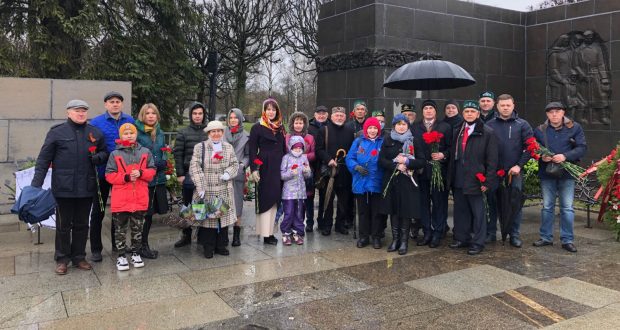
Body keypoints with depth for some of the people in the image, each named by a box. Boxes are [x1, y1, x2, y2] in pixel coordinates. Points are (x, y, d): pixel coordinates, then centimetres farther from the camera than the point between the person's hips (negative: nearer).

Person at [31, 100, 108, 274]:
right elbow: (44, 159, -1)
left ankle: (79, 257, 25)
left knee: (82, 225, 13)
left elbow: (105, 153, 18)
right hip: (63, 188, -3)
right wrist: (36, 183, -7)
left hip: (86, 188, 3)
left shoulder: (95, 133, 8)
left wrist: (98, 157, -6)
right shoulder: (56, 132, -1)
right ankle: (62, 259, 20)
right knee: (63, 225, 7)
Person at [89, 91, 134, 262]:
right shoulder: (96, 123, -4)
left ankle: (117, 244, 30)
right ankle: (95, 249, 17)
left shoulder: (130, 121, 3)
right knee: (98, 211, 6)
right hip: (102, 173, -2)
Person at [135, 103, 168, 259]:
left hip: (159, 178, 6)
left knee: (150, 213, 13)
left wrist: (162, 162, -1)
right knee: (145, 213, 1)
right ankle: (143, 247, 15)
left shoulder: (160, 133, 13)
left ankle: (144, 245, 26)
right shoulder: (137, 132, -8)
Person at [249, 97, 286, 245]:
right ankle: (265, 234, 0)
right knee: (266, 199, -5)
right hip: (265, 168, -5)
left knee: (274, 199, 7)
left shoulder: (280, 128, 15)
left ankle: (269, 231, 15)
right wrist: (254, 169, -13)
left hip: (278, 168, 6)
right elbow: (252, 150, -5)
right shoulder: (257, 128, -1)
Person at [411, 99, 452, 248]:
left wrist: (443, 155, -15)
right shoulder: (414, 128, 11)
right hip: (421, 171, 2)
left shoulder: (445, 127, 6)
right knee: (423, 202, 5)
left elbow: (451, 147, 2)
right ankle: (427, 233, 16)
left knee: (439, 202, 1)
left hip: (439, 171, -2)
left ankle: (437, 234, 11)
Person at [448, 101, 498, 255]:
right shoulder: (457, 132, 13)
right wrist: (451, 177, 10)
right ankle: (461, 238, 23)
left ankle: (478, 242, 12)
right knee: (460, 210, 12)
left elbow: (492, 159, -7)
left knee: (478, 212, 3)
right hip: (458, 181, 5)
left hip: (475, 180, -5)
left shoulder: (487, 132, -4)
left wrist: (488, 181, -11)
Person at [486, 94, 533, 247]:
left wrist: (519, 165, -9)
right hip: (493, 171, 1)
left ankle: (514, 234, 14)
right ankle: (490, 232, 18)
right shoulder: (489, 125, 4)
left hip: (514, 171, 0)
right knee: (492, 202, 7)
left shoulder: (522, 125, 4)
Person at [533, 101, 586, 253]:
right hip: (546, 173, 2)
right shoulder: (540, 130, 3)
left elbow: (582, 148, -5)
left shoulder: (574, 128, -1)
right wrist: (541, 157, -14)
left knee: (567, 207, 1)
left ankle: (567, 239, 11)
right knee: (547, 206, 10)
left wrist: (565, 156, -21)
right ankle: (546, 237, 20)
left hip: (567, 173, -2)